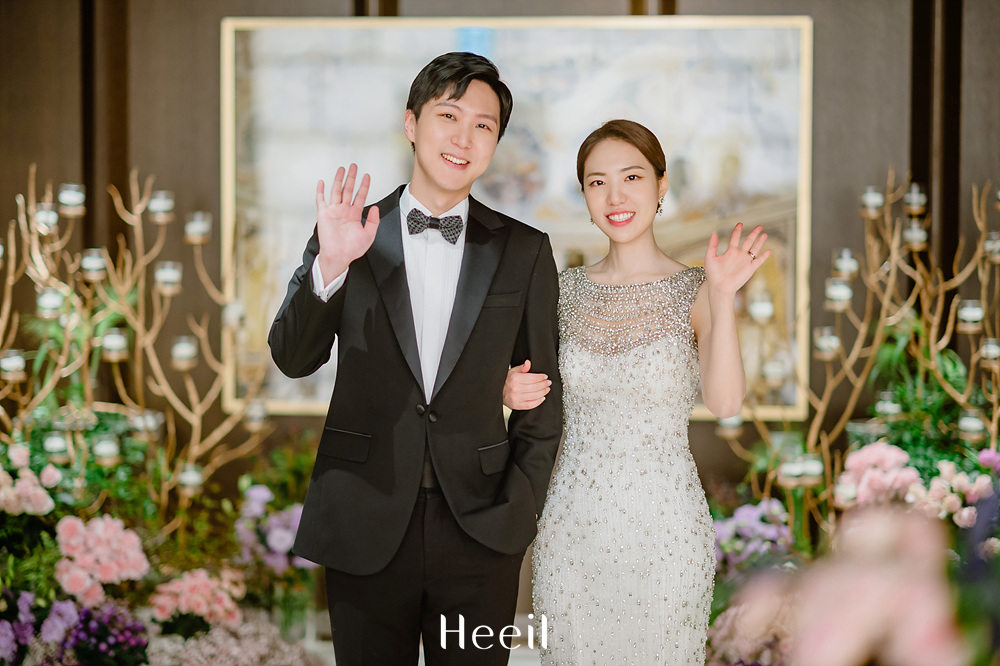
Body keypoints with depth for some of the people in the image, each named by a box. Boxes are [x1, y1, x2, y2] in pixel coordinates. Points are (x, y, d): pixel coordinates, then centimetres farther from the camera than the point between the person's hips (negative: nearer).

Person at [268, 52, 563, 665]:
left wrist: (522, 509, 2)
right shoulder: (350, 235, 3)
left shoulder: (524, 252, 4)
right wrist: (330, 265, -19)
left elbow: (543, 393, 8)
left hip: (481, 528, 0)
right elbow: (293, 359, -4)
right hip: (366, 529, 0)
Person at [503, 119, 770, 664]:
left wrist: (723, 298, -28)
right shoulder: (566, 289, 4)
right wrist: (514, 391, -6)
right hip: (571, 527, 3)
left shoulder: (696, 292, -5)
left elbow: (726, 403, -19)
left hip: (664, 528, -2)